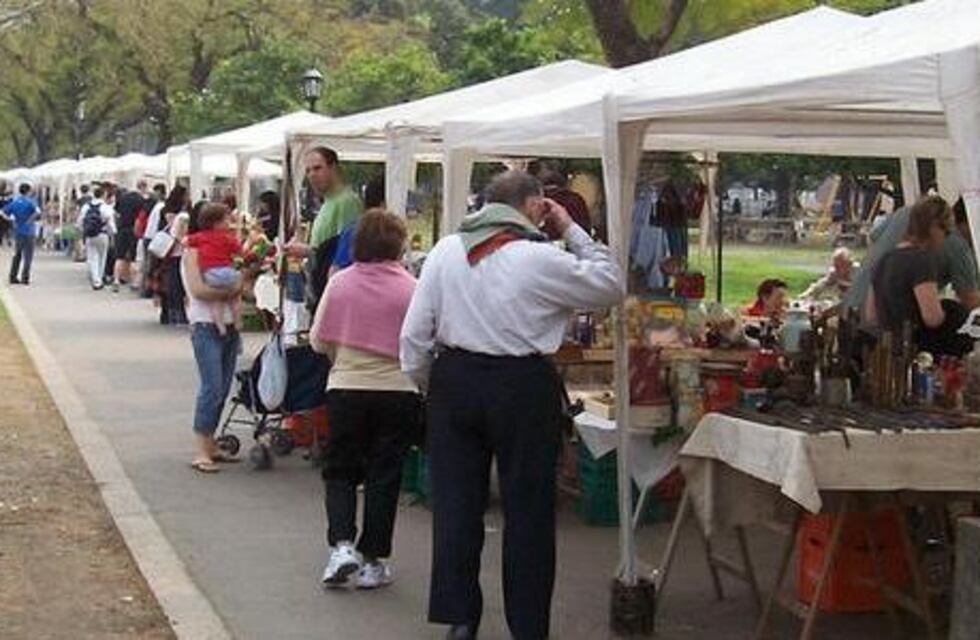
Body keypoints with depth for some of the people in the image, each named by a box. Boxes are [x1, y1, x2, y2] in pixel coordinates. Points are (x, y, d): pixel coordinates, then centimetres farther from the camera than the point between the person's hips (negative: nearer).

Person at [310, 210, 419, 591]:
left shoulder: (340, 283, -4)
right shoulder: (409, 288, -10)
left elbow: (318, 341, 1)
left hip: (346, 389, 1)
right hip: (397, 391, -1)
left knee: (339, 472, 15)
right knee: (383, 477, 9)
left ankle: (342, 545, -2)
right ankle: (372, 562, 13)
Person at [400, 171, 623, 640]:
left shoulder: (445, 251, 1)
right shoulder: (540, 259, -11)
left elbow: (415, 332, 2)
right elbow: (611, 285, 0)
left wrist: (425, 382, 16)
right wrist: (571, 230, 6)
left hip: (454, 378, 4)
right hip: (522, 387, -4)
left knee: (456, 502, 11)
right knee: (527, 508, 7)